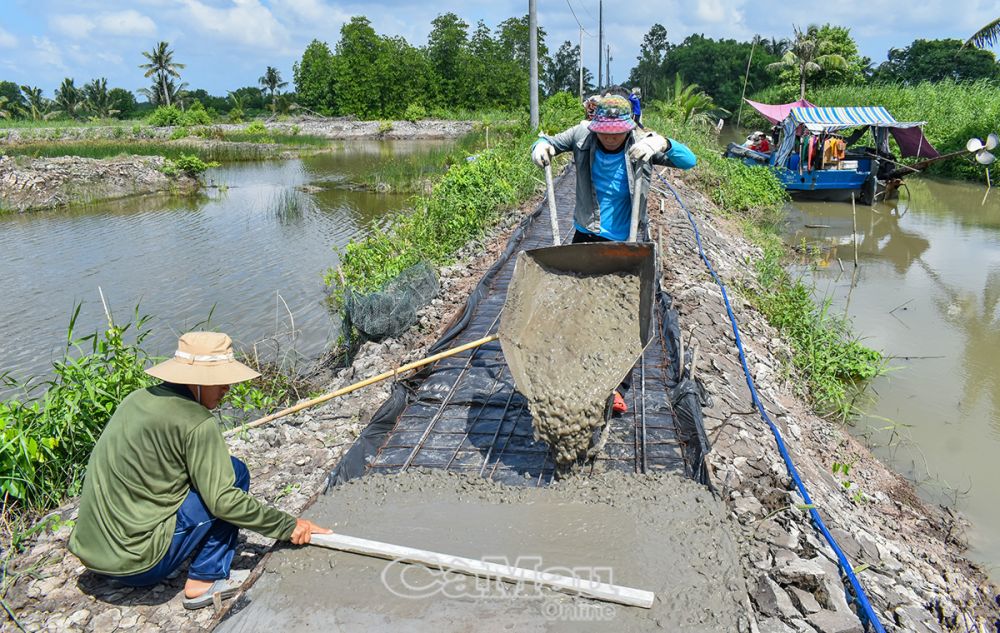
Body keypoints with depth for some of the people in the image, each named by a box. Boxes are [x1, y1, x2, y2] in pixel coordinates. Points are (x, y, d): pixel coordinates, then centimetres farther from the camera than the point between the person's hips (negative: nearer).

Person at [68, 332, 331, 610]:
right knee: (234, 472, -2)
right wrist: (288, 526, -7)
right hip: (136, 562, -8)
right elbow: (222, 500, -17)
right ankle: (205, 581, 1)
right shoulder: (197, 423, -18)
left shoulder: (137, 399, 7)